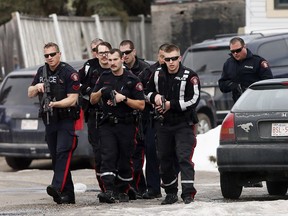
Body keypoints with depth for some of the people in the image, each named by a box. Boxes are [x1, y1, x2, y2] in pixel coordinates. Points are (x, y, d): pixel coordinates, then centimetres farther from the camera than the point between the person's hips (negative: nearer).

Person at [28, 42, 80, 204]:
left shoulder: (69, 73, -8)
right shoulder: (42, 72, 13)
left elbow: (72, 99, -14)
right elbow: (30, 94, 18)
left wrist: (54, 104, -26)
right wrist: (37, 87, -4)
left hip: (66, 119, -7)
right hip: (49, 121, 7)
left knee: (63, 152, -20)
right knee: (56, 157, 5)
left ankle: (58, 187, -34)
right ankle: (68, 195, 9)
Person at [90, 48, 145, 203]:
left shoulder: (132, 80, -1)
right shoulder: (104, 78, 10)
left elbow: (141, 105, -4)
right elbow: (92, 100, 14)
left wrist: (124, 99, -16)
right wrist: (101, 91, -6)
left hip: (126, 126, -2)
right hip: (107, 125, 2)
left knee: (125, 160, 4)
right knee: (108, 157, -13)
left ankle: (123, 192, 18)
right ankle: (108, 191, -23)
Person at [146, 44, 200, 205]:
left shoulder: (189, 76, -9)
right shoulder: (157, 75, 6)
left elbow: (193, 100, -15)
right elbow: (148, 92, 20)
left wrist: (171, 105, -17)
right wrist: (155, 97, -4)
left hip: (184, 123, -5)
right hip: (163, 123, 5)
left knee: (184, 157, -14)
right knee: (165, 159, 10)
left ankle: (188, 193, -16)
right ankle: (171, 193, 22)